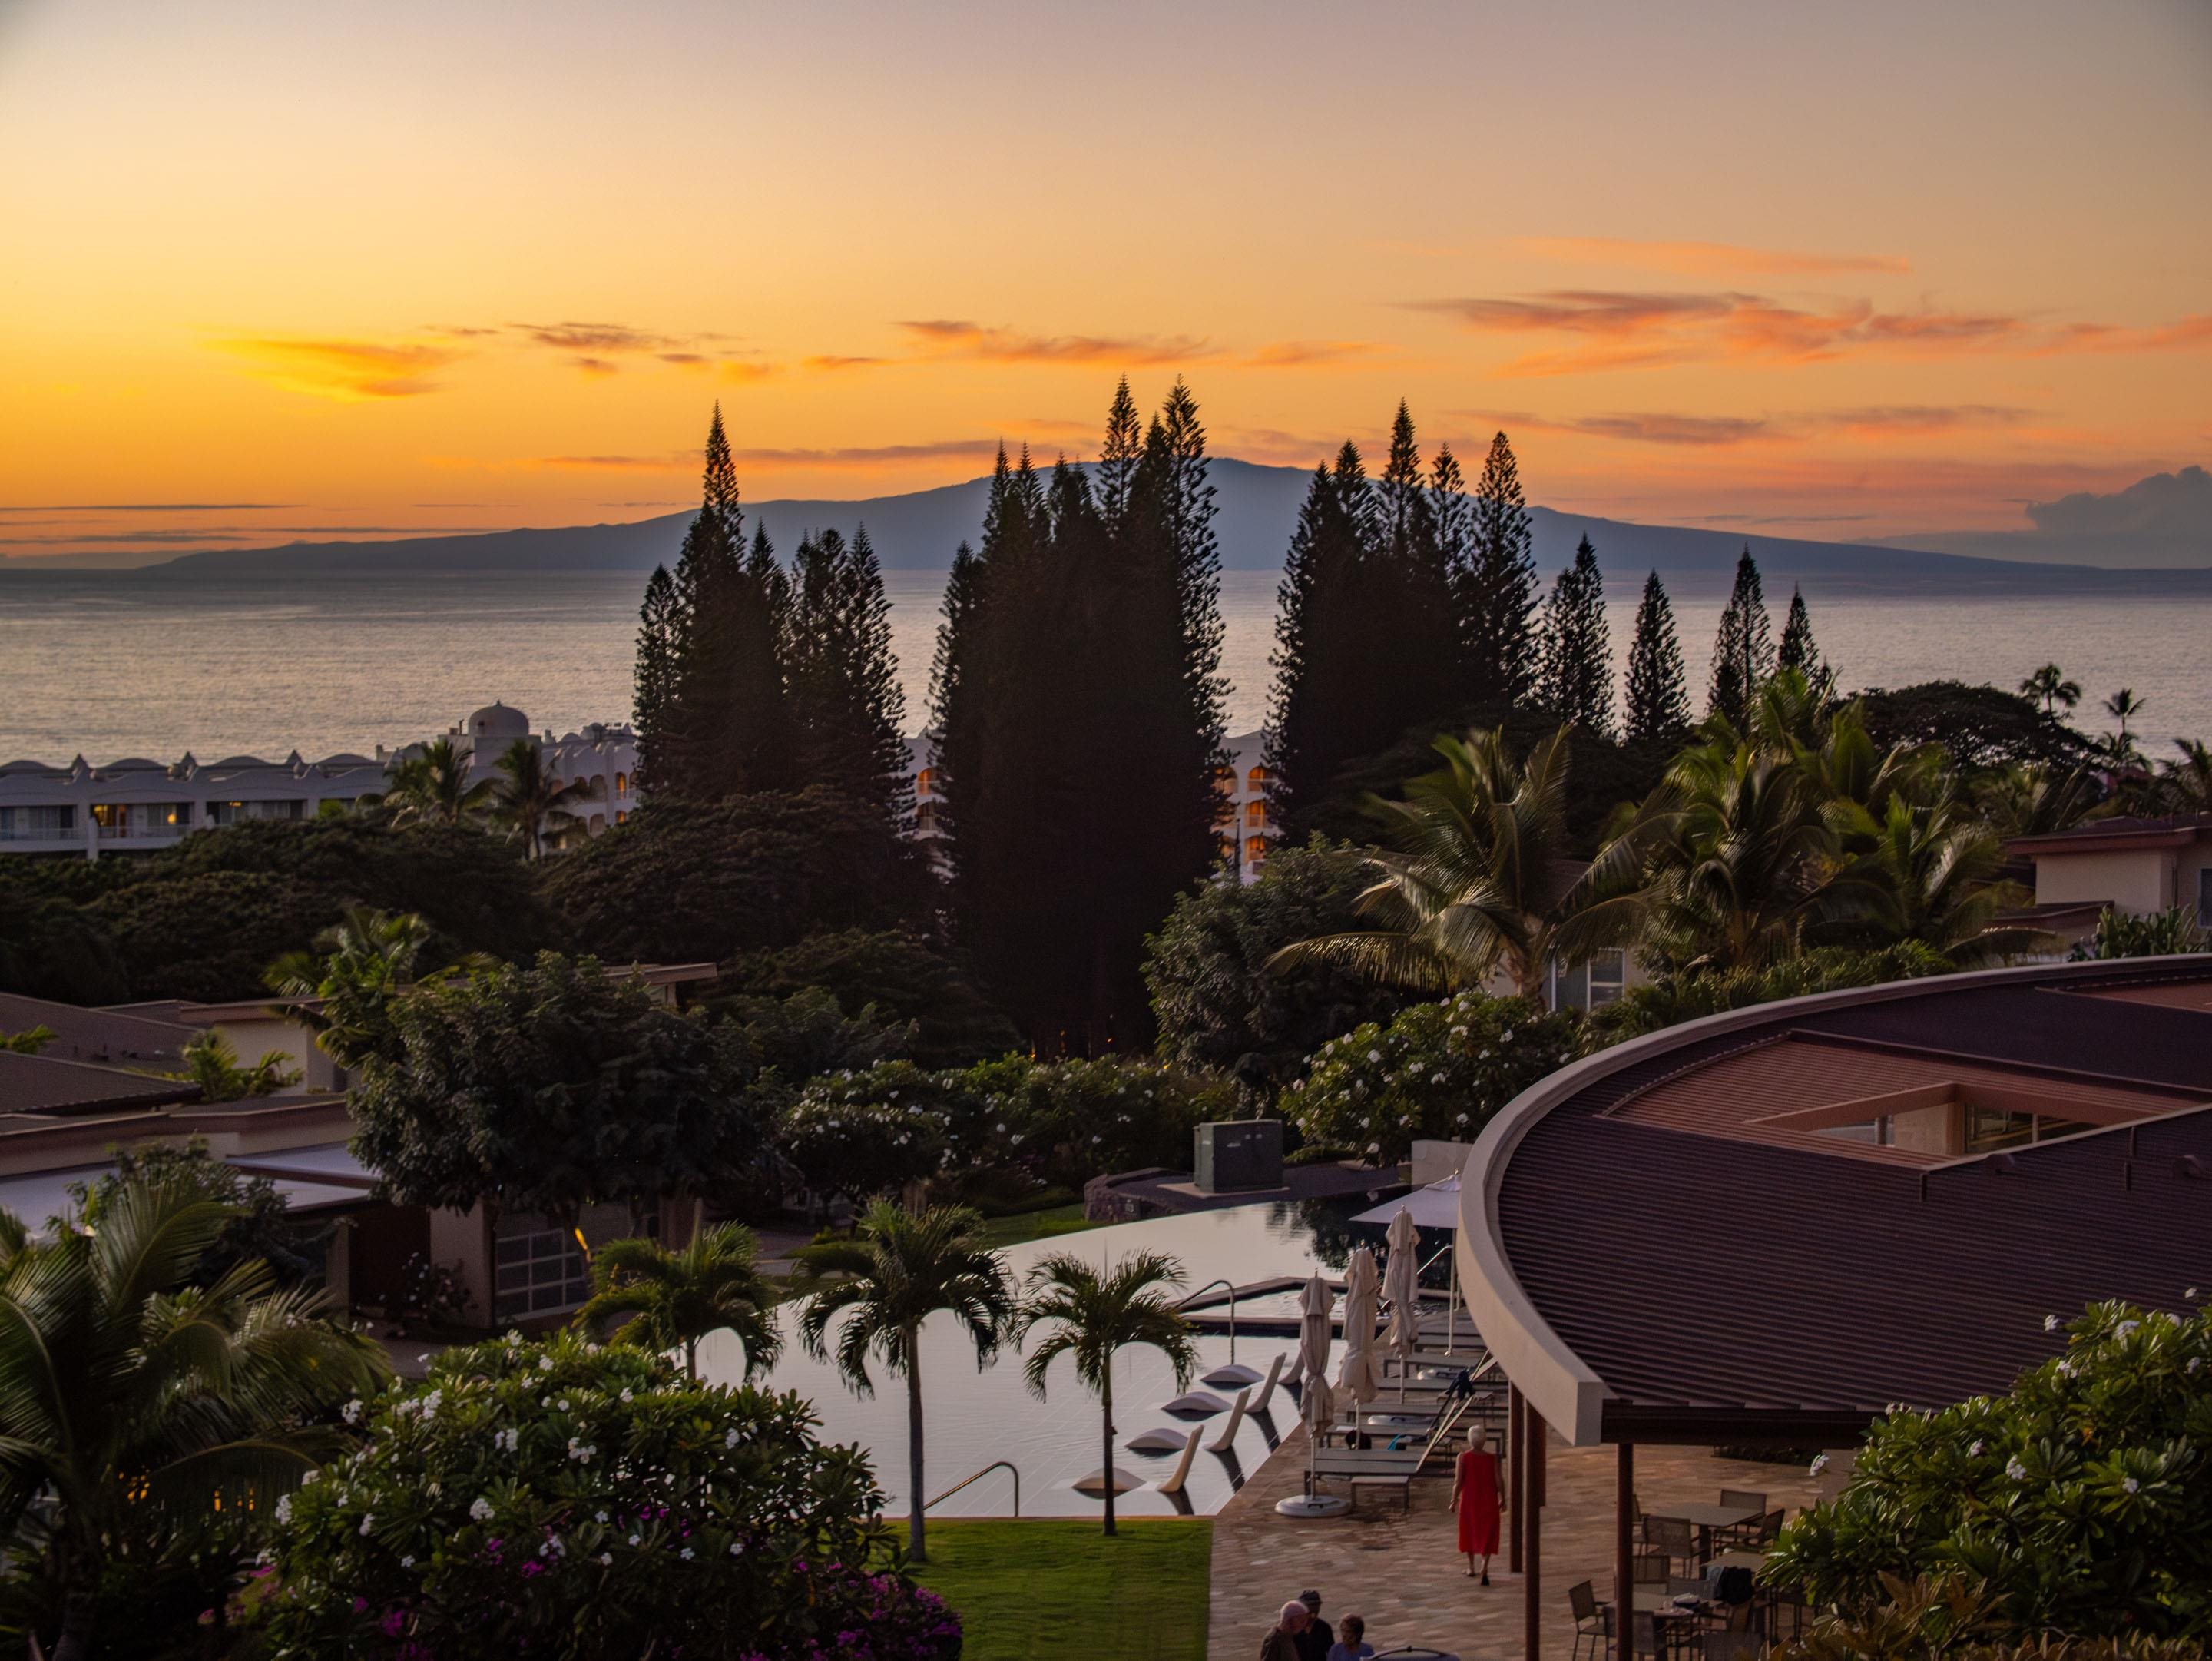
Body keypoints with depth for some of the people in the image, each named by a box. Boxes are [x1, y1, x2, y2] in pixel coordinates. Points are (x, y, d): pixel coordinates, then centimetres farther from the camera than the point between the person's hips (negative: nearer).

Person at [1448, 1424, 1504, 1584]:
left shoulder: (1463, 1458, -10)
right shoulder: (1493, 1459, -8)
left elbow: (1458, 1481, -12)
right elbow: (1498, 1481, -8)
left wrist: (1454, 1501, -4)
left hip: (1469, 1500, 0)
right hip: (1489, 1501, 0)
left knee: (1470, 1532, 20)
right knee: (1487, 1535, 6)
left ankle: (1471, 1568, 31)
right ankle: (1485, 1568, -14)